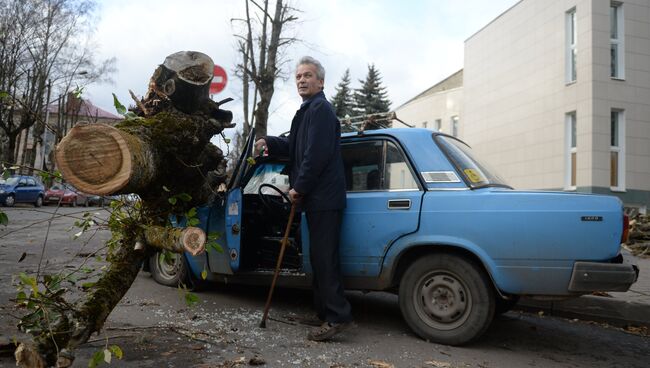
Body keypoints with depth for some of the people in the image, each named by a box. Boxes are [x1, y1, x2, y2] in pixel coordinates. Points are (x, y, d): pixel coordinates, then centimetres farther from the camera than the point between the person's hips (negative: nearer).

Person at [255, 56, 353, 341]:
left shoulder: (321, 109, -11)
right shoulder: (308, 111, 21)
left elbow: (317, 154, -20)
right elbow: (295, 148, 26)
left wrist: (299, 187, -15)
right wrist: (270, 143, 10)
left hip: (324, 197, -10)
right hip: (316, 197, 11)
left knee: (323, 257, -9)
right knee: (320, 256, 16)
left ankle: (337, 316, -3)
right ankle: (325, 311, 27)